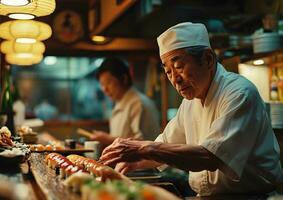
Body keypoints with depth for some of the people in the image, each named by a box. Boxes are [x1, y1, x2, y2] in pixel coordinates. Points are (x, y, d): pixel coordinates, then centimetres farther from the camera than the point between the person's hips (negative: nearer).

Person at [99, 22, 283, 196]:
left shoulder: (239, 93, -17)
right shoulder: (190, 101, 9)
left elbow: (211, 157, -27)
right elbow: (166, 147, 18)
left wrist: (145, 149, -30)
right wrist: (131, 162, 0)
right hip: (205, 195, 6)